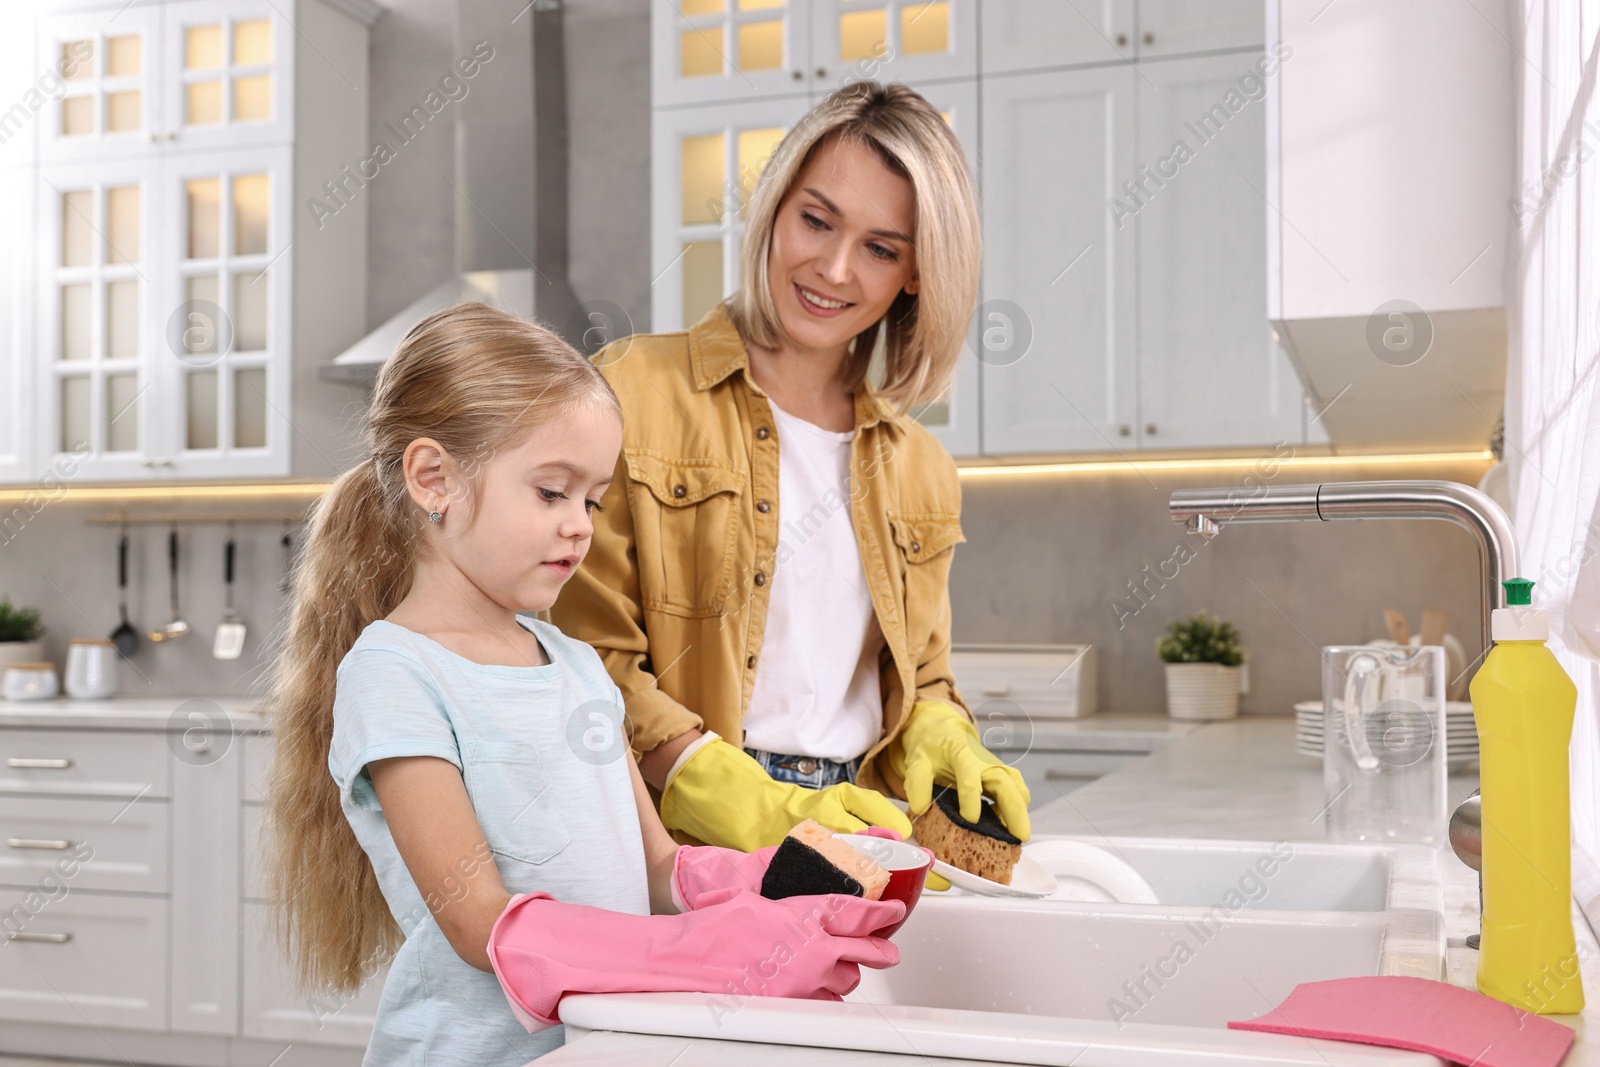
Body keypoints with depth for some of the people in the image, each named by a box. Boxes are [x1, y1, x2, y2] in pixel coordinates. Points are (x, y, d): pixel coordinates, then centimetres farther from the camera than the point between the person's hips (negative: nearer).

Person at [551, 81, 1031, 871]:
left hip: (861, 853, 4)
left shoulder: (922, 472, 17)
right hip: (688, 853, -3)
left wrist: (939, 744, -2)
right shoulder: (633, 396, 0)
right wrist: (762, 809, -17)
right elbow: (588, 663, -6)